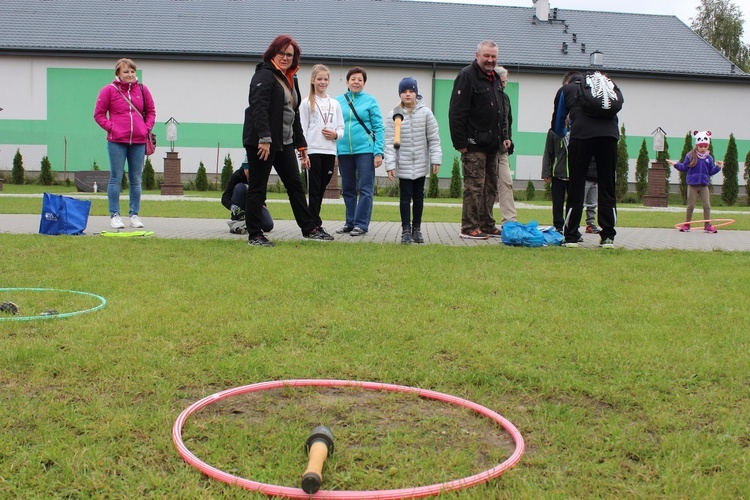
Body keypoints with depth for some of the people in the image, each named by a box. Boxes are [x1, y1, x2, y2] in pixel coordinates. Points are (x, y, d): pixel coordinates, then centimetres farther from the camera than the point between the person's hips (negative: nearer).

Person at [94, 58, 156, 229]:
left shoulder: (142, 90, 8)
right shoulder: (108, 90, 0)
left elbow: (151, 111, 17)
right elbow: (98, 114, 3)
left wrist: (147, 128, 3)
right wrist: (111, 127, -8)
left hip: (138, 141, 3)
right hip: (116, 141, -3)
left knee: (136, 180, 7)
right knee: (116, 179, 0)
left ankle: (134, 215, 15)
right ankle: (114, 215, 6)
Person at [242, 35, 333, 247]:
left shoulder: (290, 79, 19)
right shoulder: (264, 76, -9)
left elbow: (294, 114, 24)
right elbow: (258, 108, -21)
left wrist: (301, 144, 22)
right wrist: (264, 138, -29)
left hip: (284, 142, 9)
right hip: (261, 142, -9)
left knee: (295, 185, 11)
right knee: (257, 188, -1)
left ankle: (310, 228, 18)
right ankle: (254, 235, 5)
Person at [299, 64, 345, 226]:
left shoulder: (335, 104, 14)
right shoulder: (307, 103, 3)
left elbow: (341, 128, 15)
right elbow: (302, 129, -2)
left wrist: (335, 134, -8)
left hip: (329, 152, 4)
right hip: (313, 151, -4)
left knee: (321, 189, 8)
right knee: (314, 189, -4)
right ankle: (316, 224, -3)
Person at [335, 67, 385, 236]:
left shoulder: (370, 101, 0)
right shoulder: (338, 101, 7)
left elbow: (379, 128, -2)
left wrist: (378, 152, -10)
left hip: (365, 150, -3)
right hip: (344, 151, 3)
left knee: (365, 189, -3)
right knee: (348, 189, 10)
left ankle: (361, 224, 1)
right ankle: (350, 222, 20)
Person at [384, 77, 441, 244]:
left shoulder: (425, 113, -1)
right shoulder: (394, 115, -4)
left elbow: (434, 138, 0)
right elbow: (390, 142, -5)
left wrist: (435, 159, -6)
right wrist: (390, 164, -11)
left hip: (421, 164, 2)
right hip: (403, 165, -1)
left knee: (418, 197, 10)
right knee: (405, 197, -1)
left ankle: (416, 229, 20)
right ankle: (406, 230, 5)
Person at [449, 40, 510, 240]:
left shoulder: (495, 78, 17)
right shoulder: (467, 76, -10)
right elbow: (456, 112, -16)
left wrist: (504, 136, 18)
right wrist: (460, 143, -19)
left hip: (492, 145, 9)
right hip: (474, 145, -9)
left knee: (490, 186, 12)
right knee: (474, 186, -8)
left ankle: (486, 225, 20)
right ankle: (469, 228, -3)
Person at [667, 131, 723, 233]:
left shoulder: (709, 158, 6)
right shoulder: (690, 156, -3)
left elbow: (711, 171, 10)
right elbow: (684, 167, 2)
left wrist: (718, 167, -5)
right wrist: (676, 164, -12)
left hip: (704, 185, 2)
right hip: (692, 184, -2)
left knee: (707, 205, -1)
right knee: (691, 205, 2)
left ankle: (707, 225, 6)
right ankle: (686, 225, 12)